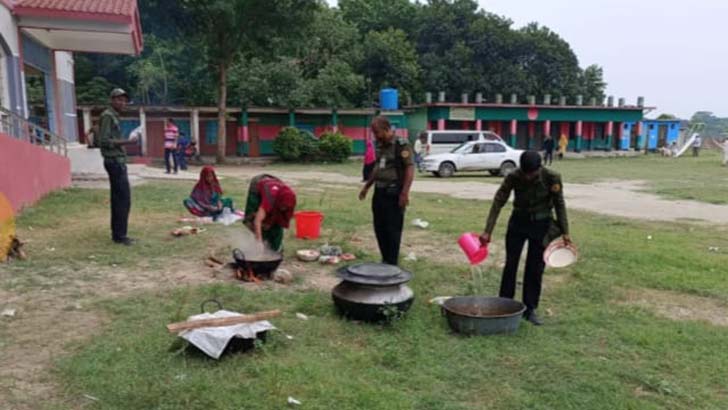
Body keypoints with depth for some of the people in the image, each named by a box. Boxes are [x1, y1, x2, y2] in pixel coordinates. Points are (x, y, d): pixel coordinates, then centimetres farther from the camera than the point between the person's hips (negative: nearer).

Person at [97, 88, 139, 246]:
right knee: (124, 199, -10)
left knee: (117, 199, 10)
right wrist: (126, 142, -20)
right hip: (115, 162, -10)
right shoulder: (108, 116, -11)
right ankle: (120, 235, -7)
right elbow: (104, 141, -21)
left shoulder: (113, 116, 17)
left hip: (117, 162, 10)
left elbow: (97, 140, 23)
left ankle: (117, 234, 15)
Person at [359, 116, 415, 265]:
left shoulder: (401, 145, -12)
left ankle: (392, 264, 8)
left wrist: (405, 193, -23)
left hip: (394, 194, -8)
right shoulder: (380, 145, 12)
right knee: (379, 228, 11)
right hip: (379, 192, 8)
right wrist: (366, 186, 25)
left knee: (393, 229, -2)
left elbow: (410, 169, -17)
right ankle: (385, 260, 24)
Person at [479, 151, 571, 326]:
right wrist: (488, 231, -23)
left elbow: (560, 204, -8)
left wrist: (565, 232, -8)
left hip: (541, 225, -1)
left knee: (535, 269, 3)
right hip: (518, 222, 1)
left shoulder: (552, 178, -20)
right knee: (510, 264, 6)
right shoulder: (513, 177, -20)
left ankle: (530, 309, 16)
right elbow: (498, 202, -17)